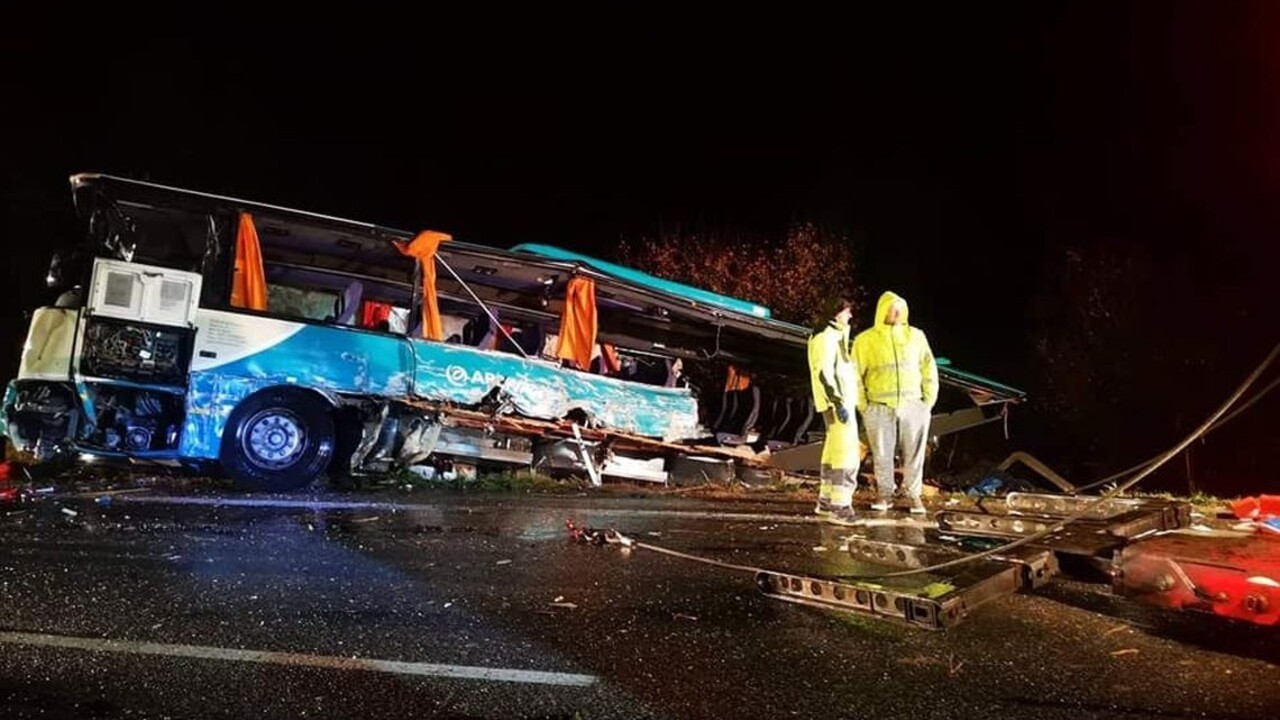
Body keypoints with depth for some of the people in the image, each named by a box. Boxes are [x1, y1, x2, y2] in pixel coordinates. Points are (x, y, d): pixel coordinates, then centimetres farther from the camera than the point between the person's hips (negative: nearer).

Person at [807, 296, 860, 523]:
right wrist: (838, 403, -25)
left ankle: (826, 500, 23)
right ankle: (839, 506, -12)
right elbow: (824, 373, -21)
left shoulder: (835, 335, 19)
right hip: (837, 402, -11)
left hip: (843, 399, 11)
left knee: (835, 450, 15)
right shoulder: (825, 337, -14)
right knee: (846, 451, -12)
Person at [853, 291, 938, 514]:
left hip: (913, 406, 1)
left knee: (914, 453, 5)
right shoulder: (865, 340, 1)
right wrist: (862, 405, -1)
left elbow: (929, 368, 9)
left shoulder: (916, 336, 6)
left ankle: (913, 494, 17)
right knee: (882, 454, 6)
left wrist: (929, 401, 3)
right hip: (880, 409, -1)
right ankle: (884, 493, 19)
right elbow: (856, 375, 4)